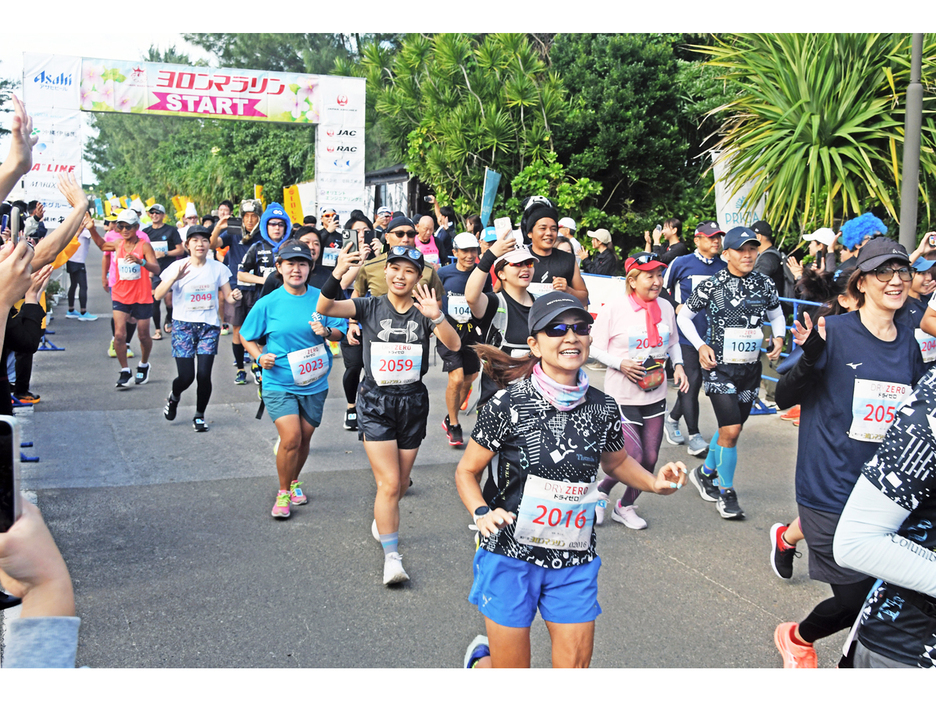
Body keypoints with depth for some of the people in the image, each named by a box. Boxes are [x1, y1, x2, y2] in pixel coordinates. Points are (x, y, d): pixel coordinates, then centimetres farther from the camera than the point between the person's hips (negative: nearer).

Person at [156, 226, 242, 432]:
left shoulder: (218, 268, 2)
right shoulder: (177, 267, -3)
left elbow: (227, 296, 4)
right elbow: (158, 295, -9)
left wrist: (234, 296, -20)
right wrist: (174, 278, -25)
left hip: (209, 325, 1)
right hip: (183, 324, -1)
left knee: (204, 374, -8)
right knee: (186, 376, -7)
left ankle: (200, 416, 15)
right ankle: (174, 397, 30)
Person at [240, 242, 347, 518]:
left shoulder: (321, 298, -3)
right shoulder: (267, 303, -7)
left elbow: (340, 331, 4)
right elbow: (247, 337, 4)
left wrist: (326, 331, -17)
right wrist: (259, 356, -13)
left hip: (314, 383, 3)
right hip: (279, 383, -2)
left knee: (304, 439, 13)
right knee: (291, 438, -14)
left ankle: (294, 482, 40)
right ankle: (283, 493, 8)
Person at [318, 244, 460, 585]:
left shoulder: (423, 313, -2)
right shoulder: (370, 307, -3)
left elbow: (454, 345, -18)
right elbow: (325, 307, -18)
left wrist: (436, 317, -38)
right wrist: (337, 275, -37)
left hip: (413, 403, 2)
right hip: (375, 403, -2)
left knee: (400, 483, 15)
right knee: (389, 483, -10)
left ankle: (383, 521, 46)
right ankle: (391, 557, -3)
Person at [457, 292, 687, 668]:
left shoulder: (603, 408, -1)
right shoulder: (509, 405, -12)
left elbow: (616, 462, 19)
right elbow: (467, 471, -3)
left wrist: (654, 482, 1)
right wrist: (482, 514, -20)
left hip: (575, 561, 4)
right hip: (511, 555, -3)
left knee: (575, 665, 7)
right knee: (511, 669, 8)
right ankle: (482, 657, 42)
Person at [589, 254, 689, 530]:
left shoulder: (665, 307, 4)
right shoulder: (612, 310, -13)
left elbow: (673, 342, 18)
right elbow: (595, 348, -6)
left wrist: (678, 365, 1)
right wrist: (621, 364, -20)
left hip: (655, 395, 6)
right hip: (622, 396, -5)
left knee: (650, 458, 7)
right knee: (633, 457, -12)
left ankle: (625, 506, 29)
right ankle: (602, 489, 18)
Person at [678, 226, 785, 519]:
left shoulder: (765, 284, 3)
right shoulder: (711, 285, -9)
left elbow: (776, 314, 19)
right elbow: (684, 316, 2)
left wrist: (779, 338, 0)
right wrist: (701, 346, -9)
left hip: (751, 368, 5)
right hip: (719, 366, -5)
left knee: (731, 428, 14)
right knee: (731, 429, -11)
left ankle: (705, 473, 37)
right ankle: (726, 493, 5)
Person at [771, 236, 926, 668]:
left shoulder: (908, 344, 7)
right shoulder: (833, 333, -9)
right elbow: (783, 398, -9)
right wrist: (810, 358, -26)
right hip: (832, 490, -5)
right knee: (855, 598, -2)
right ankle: (796, 638, 29)